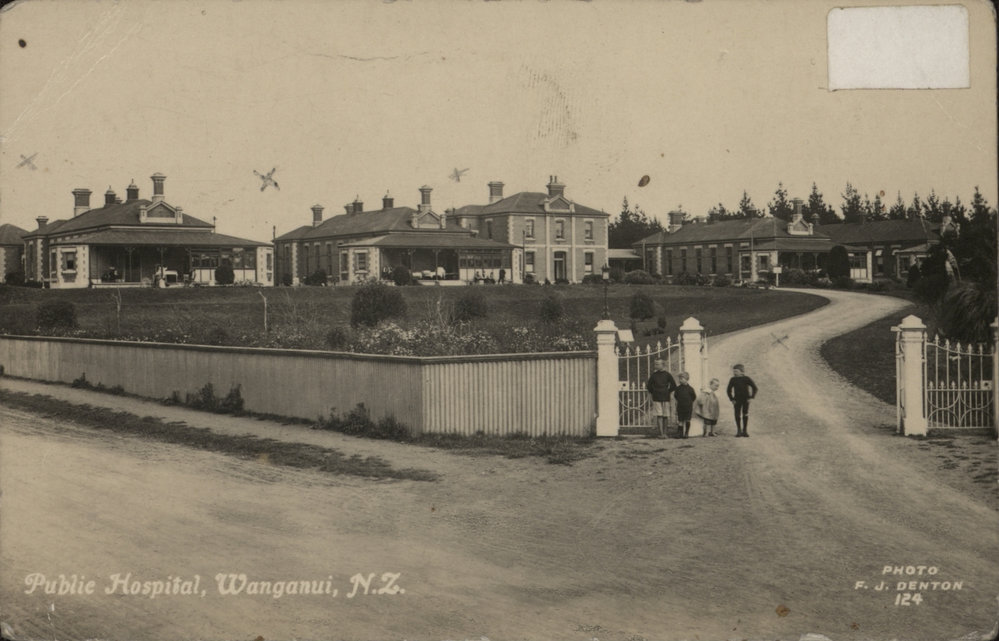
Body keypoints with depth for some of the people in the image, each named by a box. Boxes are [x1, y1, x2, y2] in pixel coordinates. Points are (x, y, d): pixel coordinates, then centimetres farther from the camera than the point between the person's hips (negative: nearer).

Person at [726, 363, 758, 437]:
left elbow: (754, 388, 2)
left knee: (745, 415, 2)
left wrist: (751, 397, -4)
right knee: (737, 415, -2)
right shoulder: (733, 380, 1)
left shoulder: (746, 379, -4)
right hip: (737, 400, 1)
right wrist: (732, 399, 2)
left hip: (746, 400, -1)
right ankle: (739, 430, 8)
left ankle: (745, 431, 11)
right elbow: (728, 390, 10)